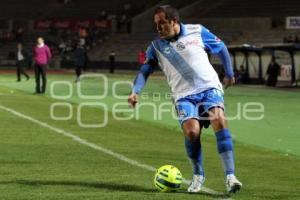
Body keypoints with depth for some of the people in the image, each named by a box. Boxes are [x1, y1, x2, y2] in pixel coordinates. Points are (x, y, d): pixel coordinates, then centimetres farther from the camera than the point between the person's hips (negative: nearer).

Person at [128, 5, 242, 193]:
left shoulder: (197, 31, 2)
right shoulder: (156, 46, 5)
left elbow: (221, 48, 15)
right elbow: (145, 70, 3)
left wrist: (230, 74, 19)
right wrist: (135, 91, -15)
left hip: (210, 88, -1)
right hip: (184, 95, 1)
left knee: (219, 121, -27)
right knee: (191, 131, -23)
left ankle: (230, 176, -26)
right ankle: (198, 175, 3)